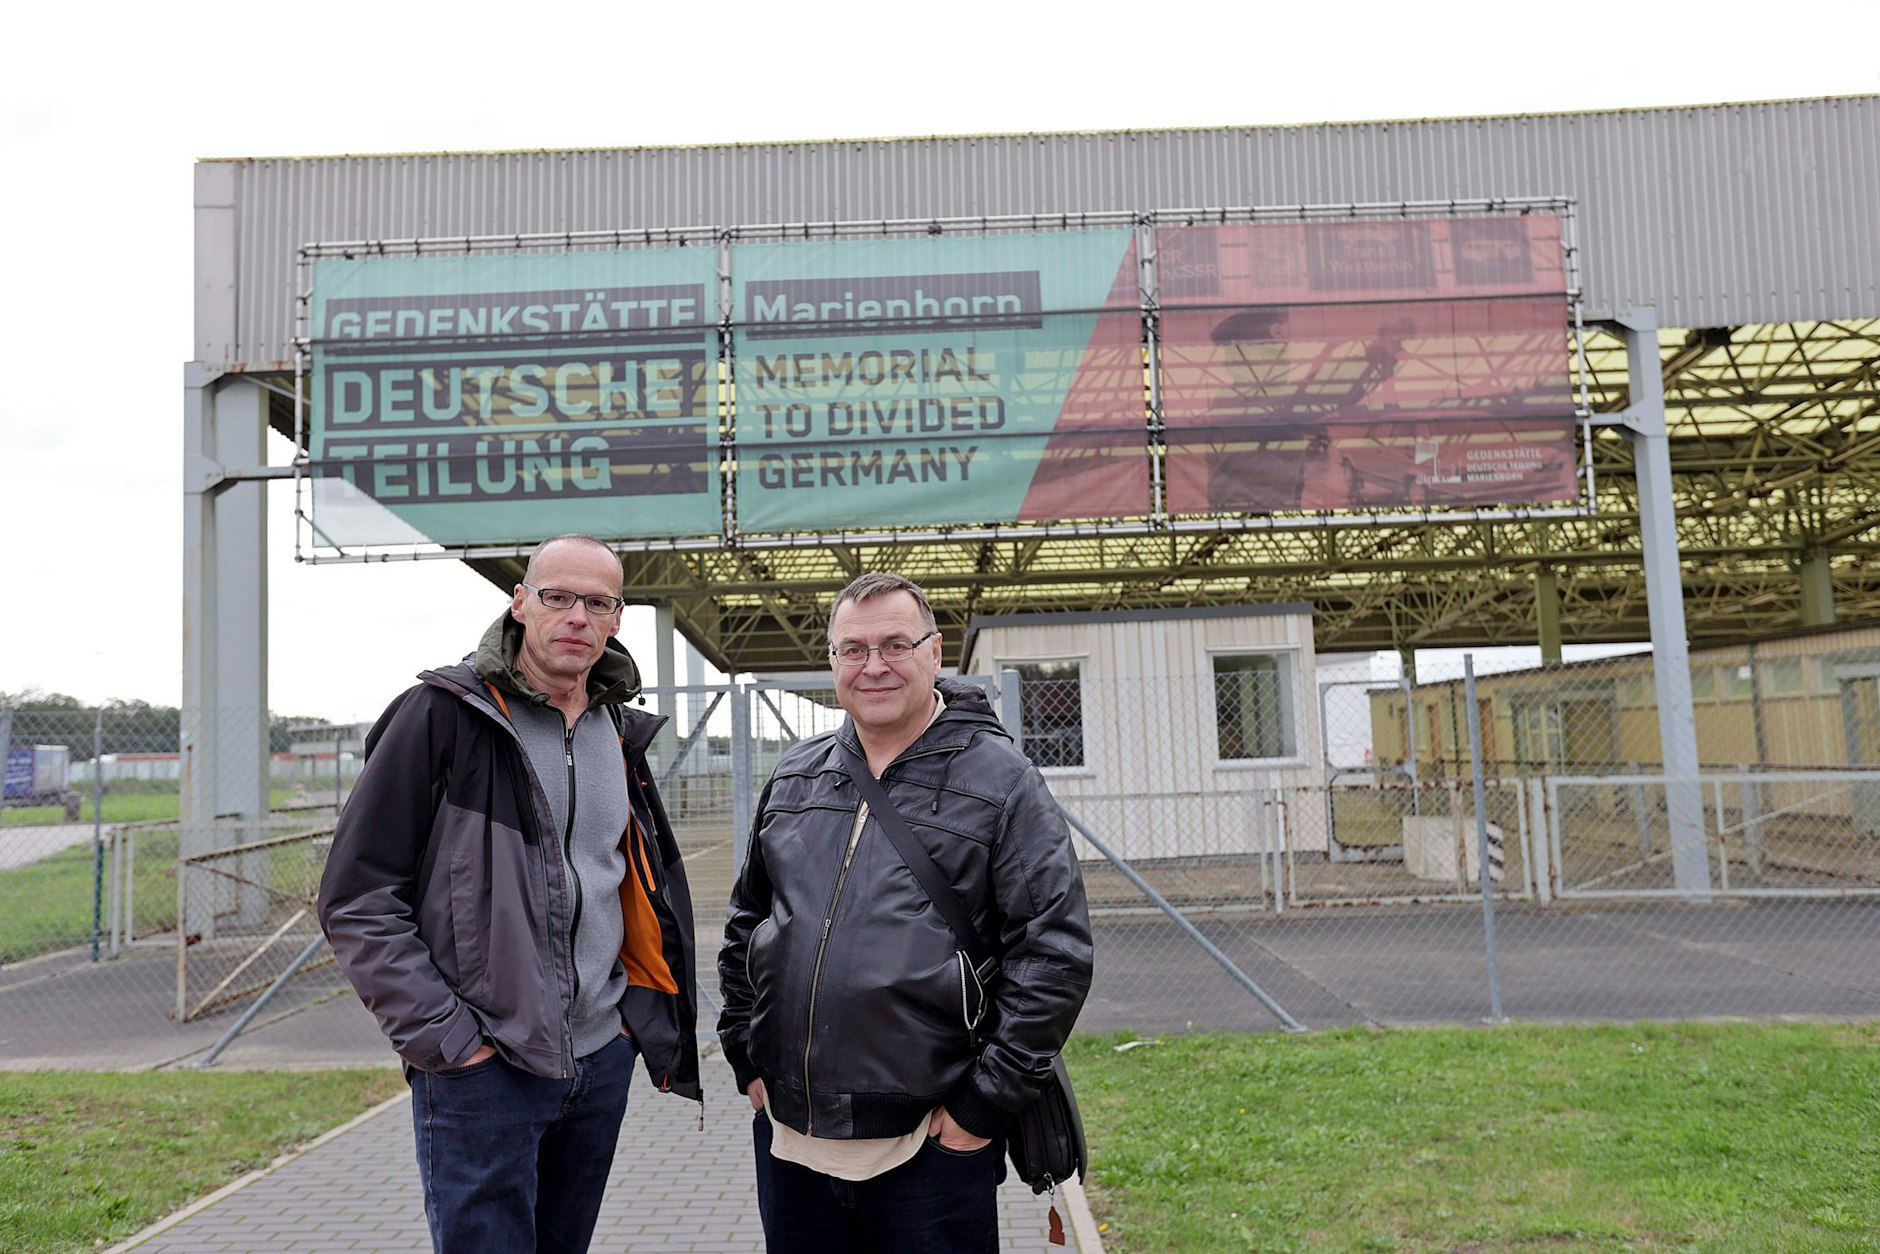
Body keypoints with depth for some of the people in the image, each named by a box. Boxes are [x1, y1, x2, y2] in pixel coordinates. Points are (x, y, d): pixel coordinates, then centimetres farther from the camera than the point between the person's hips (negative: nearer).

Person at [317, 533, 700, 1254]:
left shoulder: (619, 733, 9)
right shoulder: (445, 714, -10)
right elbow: (355, 901, -11)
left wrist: (641, 1011, 11)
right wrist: (445, 1037, -14)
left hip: (602, 1059, 6)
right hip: (482, 1067, -6)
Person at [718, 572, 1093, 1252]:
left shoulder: (999, 778, -7)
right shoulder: (794, 777, 9)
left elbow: (1056, 951, -10)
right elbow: (745, 926, 18)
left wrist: (984, 1104, -11)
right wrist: (747, 1060, 12)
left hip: (931, 1147, -4)